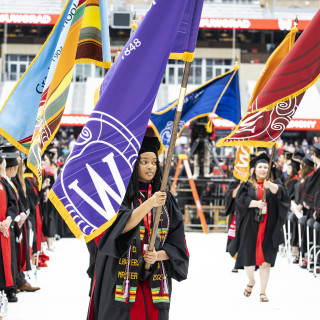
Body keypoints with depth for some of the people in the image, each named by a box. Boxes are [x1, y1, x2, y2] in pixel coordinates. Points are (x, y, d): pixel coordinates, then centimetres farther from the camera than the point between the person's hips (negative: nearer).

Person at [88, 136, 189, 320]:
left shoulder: (166, 200, 11)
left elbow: (177, 245, 9)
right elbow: (120, 227, -18)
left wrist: (158, 255, -9)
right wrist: (149, 204, -27)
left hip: (155, 283, 4)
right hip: (122, 282, -3)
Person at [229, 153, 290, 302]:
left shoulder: (274, 183, 10)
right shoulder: (247, 184, 10)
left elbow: (281, 192, -12)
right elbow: (240, 199, -4)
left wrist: (271, 186, -32)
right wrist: (256, 203, -18)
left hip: (268, 227, 0)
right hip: (250, 227, 0)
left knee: (265, 260, -5)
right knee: (248, 256, 1)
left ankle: (262, 291, 2)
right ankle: (251, 281, 30)